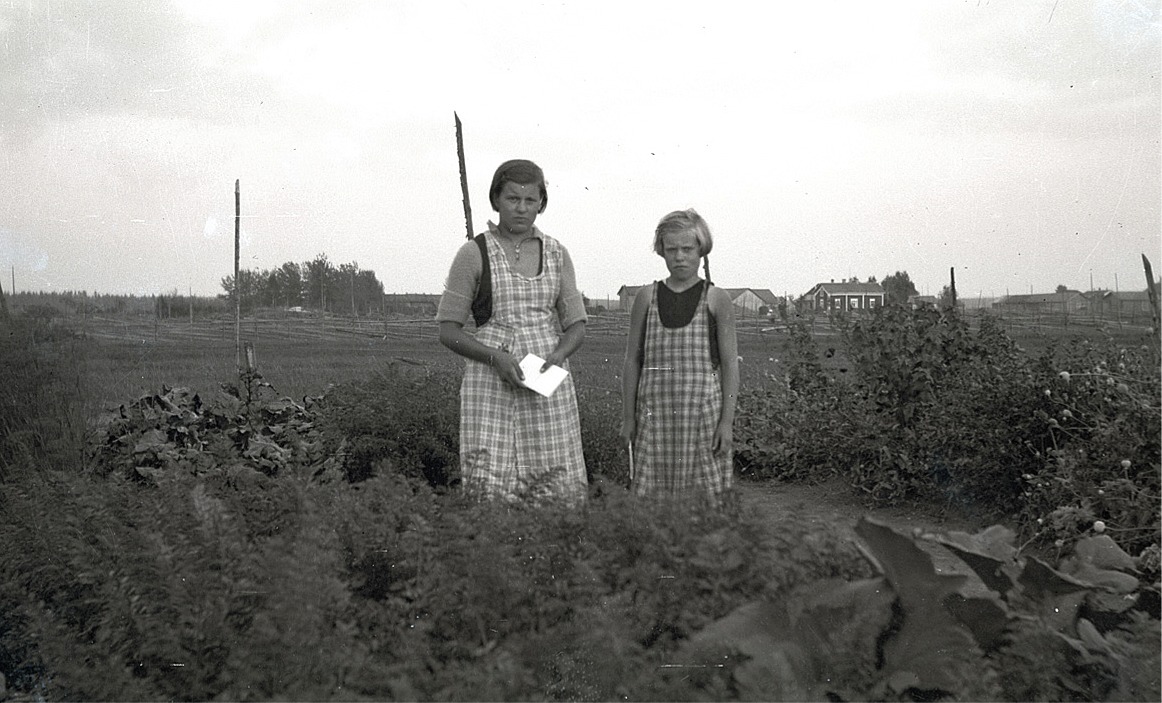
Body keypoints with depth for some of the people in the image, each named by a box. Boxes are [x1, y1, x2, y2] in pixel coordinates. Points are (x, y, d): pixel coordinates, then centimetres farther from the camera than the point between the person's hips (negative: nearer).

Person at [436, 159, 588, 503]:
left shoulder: (556, 254, 11)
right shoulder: (473, 254, 1)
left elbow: (576, 326, 14)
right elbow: (448, 331, 1)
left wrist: (558, 355, -8)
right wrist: (495, 357, -15)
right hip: (491, 384, -3)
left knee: (560, 489, -3)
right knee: (489, 488, -10)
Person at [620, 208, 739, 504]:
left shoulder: (716, 299, 2)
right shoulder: (647, 297, 7)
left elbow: (730, 364, 1)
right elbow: (632, 360, 9)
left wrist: (727, 420, -6)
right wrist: (628, 417, 6)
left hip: (703, 407, -1)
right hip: (655, 410, 2)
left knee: (705, 495, 0)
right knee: (653, 491, 0)